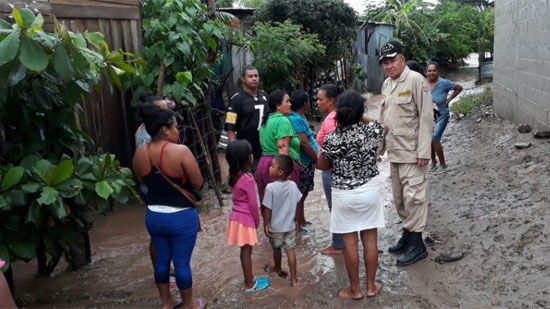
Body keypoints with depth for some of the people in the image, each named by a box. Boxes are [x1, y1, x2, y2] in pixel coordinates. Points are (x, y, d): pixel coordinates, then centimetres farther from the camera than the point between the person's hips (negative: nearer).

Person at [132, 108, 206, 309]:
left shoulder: (139, 153, -3)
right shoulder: (180, 151, -21)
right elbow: (198, 183, -15)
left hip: (153, 216, 6)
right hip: (182, 217, -5)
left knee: (162, 260, 19)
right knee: (182, 262, 9)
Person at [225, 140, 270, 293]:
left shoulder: (233, 176, 2)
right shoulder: (248, 179, -24)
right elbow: (253, 203, -18)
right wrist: (257, 220, -2)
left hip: (236, 216, 8)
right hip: (245, 219, -8)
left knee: (244, 251, 18)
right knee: (246, 252, 5)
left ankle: (249, 279, 31)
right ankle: (250, 284, 18)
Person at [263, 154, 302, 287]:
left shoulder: (270, 188, -24)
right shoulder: (293, 185, -9)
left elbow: (268, 209, -17)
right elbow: (296, 205, 1)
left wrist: (265, 225, -5)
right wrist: (295, 220, 15)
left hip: (275, 227, -3)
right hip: (290, 225, 3)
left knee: (276, 249, 20)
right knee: (290, 249, 11)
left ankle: (277, 268, 44)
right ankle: (293, 278, 12)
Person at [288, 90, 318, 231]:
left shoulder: (299, 117, 12)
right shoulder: (296, 119, -19)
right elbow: (304, 143, -21)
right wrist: (318, 159, -16)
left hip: (306, 163, 10)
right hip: (303, 163, -10)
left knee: (302, 193, 19)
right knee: (300, 195, -1)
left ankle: (301, 220, 32)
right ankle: (299, 225, 8)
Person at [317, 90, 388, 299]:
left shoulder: (331, 138, -16)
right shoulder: (372, 130, -10)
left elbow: (322, 166, -1)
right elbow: (385, 128, 15)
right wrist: (364, 119, 24)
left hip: (345, 195, -2)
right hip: (370, 190, 2)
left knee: (350, 243, 9)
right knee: (370, 239, 13)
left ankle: (355, 290, 21)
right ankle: (371, 286, 26)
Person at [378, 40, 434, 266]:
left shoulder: (415, 80, -11)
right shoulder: (386, 84, 13)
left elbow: (426, 116, -14)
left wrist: (423, 152, -18)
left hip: (412, 152, -8)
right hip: (394, 152, 8)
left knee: (413, 196, -5)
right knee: (399, 197, 15)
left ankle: (416, 243, 6)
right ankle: (407, 235, 30)